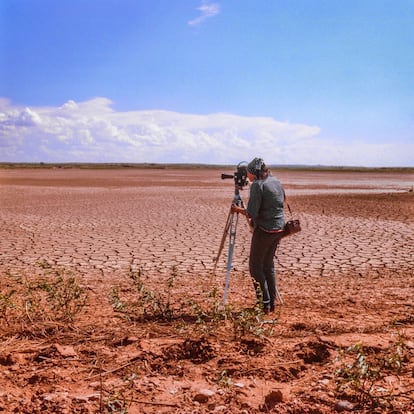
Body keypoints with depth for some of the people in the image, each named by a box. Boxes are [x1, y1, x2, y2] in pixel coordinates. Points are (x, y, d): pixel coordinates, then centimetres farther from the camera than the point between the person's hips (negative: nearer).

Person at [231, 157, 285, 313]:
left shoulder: (257, 185, -14)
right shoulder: (277, 182, 11)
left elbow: (252, 213, -19)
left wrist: (238, 210, 0)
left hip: (264, 229, -8)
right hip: (279, 228, 8)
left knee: (255, 266, 4)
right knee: (268, 264, 17)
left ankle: (264, 303, 3)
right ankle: (272, 302, 21)